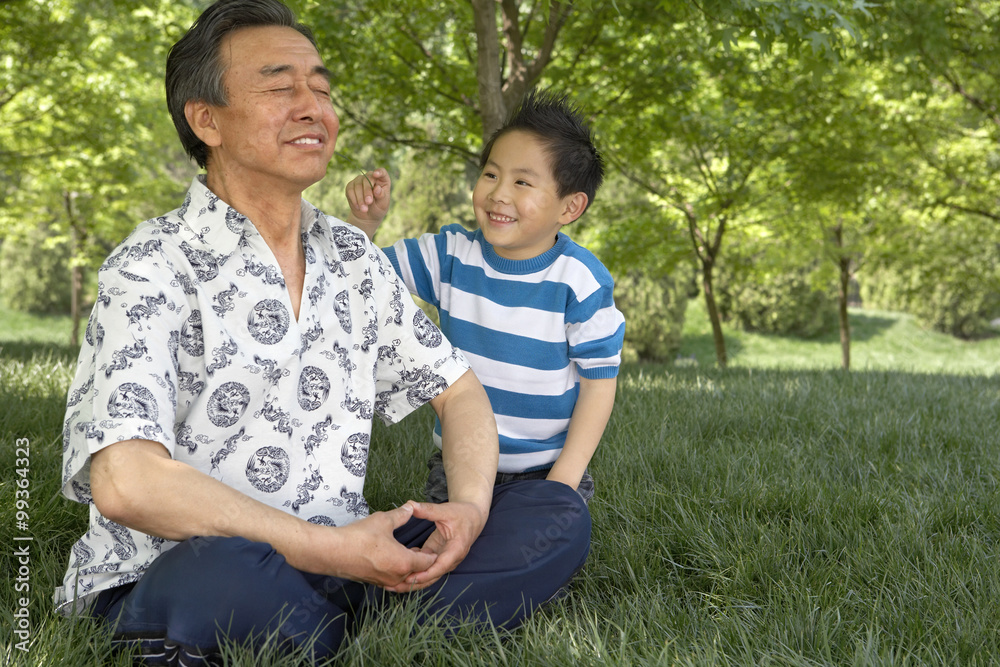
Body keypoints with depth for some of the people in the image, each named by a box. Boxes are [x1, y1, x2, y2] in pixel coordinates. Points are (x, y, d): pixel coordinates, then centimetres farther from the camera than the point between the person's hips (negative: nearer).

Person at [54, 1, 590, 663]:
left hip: (338, 560, 7)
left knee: (557, 516, -9)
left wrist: (470, 507, -7)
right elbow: (126, 483, -23)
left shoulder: (352, 256, 11)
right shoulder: (154, 268, -10)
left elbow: (458, 389, 15)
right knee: (226, 576, -42)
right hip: (171, 579, -6)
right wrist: (329, 548, -22)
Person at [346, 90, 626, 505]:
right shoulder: (452, 254, -5)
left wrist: (564, 479, -14)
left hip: (547, 470, -3)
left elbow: (599, 383, -10)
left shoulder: (580, 281, -15)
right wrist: (366, 221, -19)